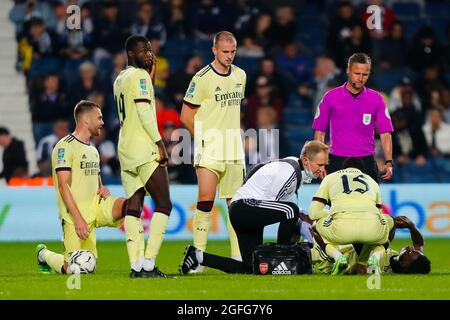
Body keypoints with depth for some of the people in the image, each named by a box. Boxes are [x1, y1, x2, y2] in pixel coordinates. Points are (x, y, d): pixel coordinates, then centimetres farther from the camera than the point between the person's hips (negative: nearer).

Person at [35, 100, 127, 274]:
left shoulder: (93, 150, 19)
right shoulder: (65, 146, -8)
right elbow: (63, 186, -15)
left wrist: (102, 189, 3)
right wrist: (78, 218, -22)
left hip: (95, 207, 7)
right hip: (76, 215, -7)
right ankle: (44, 254, 21)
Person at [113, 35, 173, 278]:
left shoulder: (120, 80, 18)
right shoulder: (139, 76, -8)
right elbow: (145, 113, -16)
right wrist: (160, 144, -14)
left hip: (125, 150, 9)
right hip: (144, 149, -9)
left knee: (133, 207, 4)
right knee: (163, 204, -6)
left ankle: (136, 266, -3)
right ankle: (148, 265, -14)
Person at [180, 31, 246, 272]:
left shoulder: (240, 76, 11)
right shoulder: (202, 79, -8)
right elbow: (186, 116, -3)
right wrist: (204, 139, 0)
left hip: (234, 151, 6)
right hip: (209, 151, -6)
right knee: (205, 200, -13)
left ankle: (238, 255, 11)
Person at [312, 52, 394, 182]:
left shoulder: (376, 99, 4)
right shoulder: (330, 97, 1)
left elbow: (385, 133, 2)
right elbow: (319, 132, 4)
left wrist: (388, 163, -10)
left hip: (367, 162, 1)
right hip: (337, 161, -1)